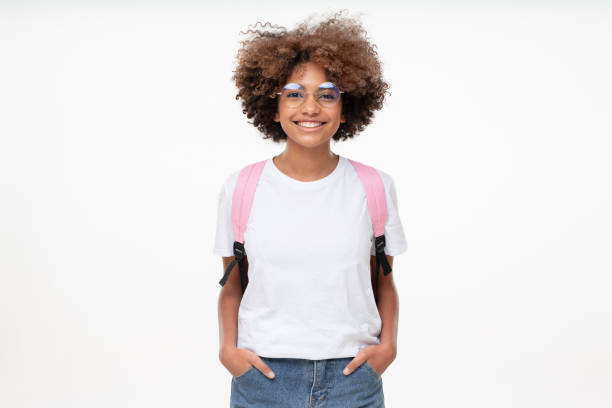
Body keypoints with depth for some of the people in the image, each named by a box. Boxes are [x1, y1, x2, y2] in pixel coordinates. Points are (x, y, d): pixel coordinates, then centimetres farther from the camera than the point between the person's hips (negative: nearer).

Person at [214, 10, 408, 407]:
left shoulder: (374, 186, -1)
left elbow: (383, 282, 7)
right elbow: (233, 285, 6)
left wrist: (388, 344, -6)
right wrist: (228, 346, -7)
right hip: (263, 376, 0)